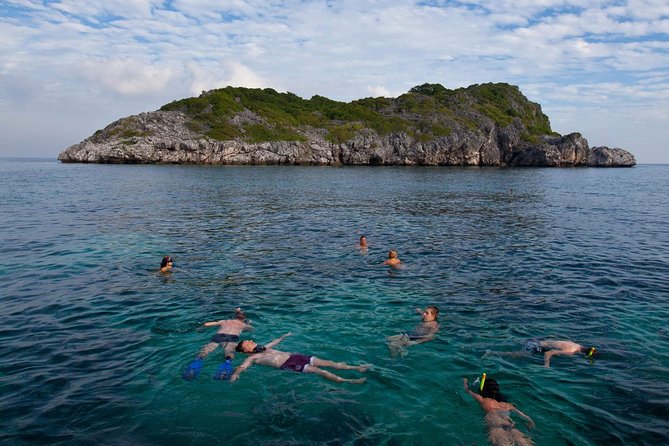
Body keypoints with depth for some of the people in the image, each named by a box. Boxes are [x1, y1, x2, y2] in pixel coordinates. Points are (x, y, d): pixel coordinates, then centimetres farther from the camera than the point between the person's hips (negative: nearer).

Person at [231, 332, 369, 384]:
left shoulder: (262, 348, 22)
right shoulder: (251, 358, 0)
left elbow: (274, 342, 40)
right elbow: (241, 367, -17)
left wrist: (284, 336, 55)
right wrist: (235, 374, -39)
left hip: (293, 356, 8)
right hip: (288, 365, -8)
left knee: (328, 363, -1)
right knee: (320, 371, -20)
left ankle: (356, 367, 0)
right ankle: (350, 381, -21)